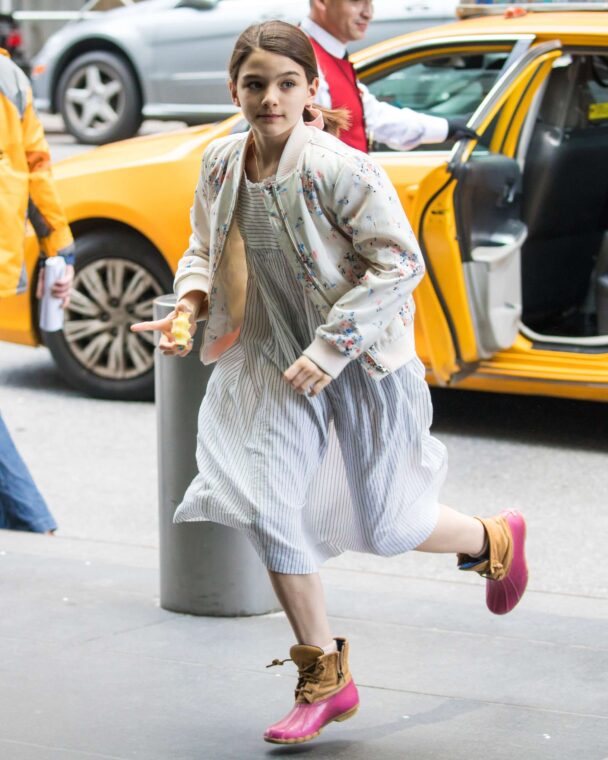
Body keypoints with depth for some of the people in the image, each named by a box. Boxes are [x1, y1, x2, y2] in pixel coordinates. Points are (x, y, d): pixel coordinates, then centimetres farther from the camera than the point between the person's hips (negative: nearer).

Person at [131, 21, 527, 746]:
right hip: (275, 364, 5)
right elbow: (204, 248, 13)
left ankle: (494, 540, 40)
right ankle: (325, 678, 11)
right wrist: (188, 306, -8)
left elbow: (399, 262, -20)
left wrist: (331, 348, -22)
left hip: (362, 364, -5)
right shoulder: (221, 164, -4)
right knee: (269, 510, -6)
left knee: (385, 526, 5)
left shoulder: (338, 169, -22)